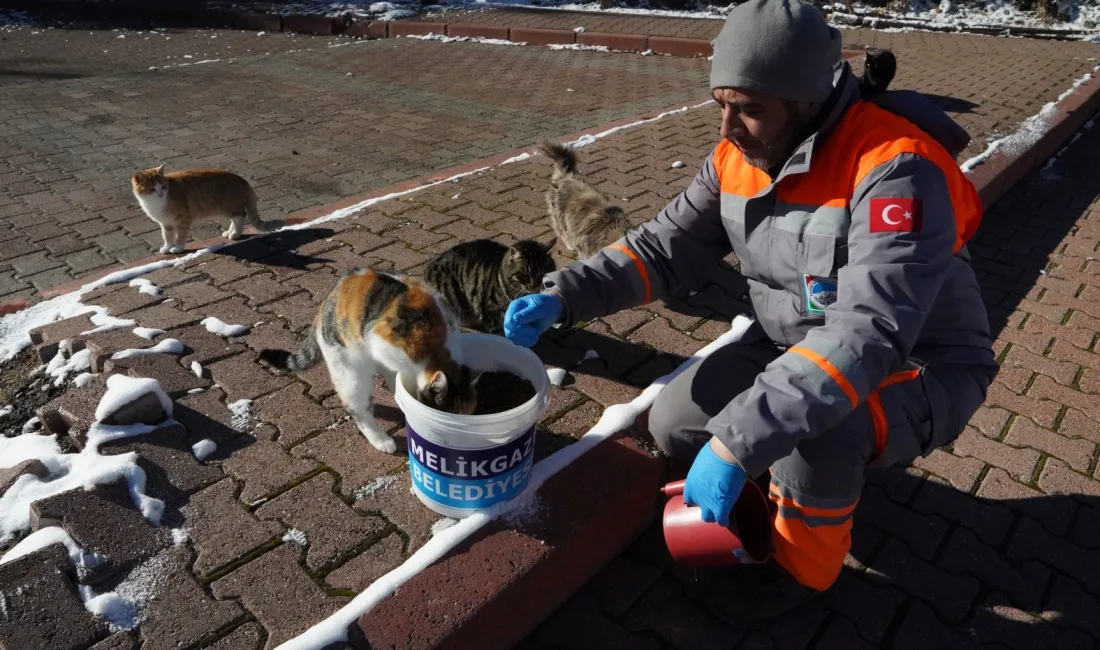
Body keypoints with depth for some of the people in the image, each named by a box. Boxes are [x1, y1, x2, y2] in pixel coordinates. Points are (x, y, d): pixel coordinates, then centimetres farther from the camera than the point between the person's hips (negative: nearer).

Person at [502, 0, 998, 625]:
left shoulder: (893, 170, -31)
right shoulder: (738, 159, -8)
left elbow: (868, 336, -40)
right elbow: (663, 248, -5)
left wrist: (737, 442, -45)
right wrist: (563, 296, -20)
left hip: (918, 373, -6)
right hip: (798, 348, 7)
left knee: (809, 428, -37)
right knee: (677, 425, -5)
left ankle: (805, 563, -2)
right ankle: (831, 477, 20)